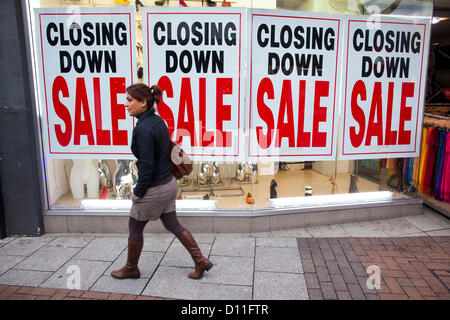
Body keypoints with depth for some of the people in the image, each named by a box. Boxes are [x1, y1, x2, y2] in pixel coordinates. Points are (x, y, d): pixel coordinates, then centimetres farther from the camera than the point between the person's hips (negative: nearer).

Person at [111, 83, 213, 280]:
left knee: (135, 228, 14)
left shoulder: (143, 128, -23)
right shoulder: (158, 121, 5)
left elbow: (147, 166, -25)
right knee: (172, 225, 19)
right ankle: (200, 261, 25)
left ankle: (131, 269, 36)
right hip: (169, 183, 9)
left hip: (154, 188, -9)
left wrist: (138, 193, -12)